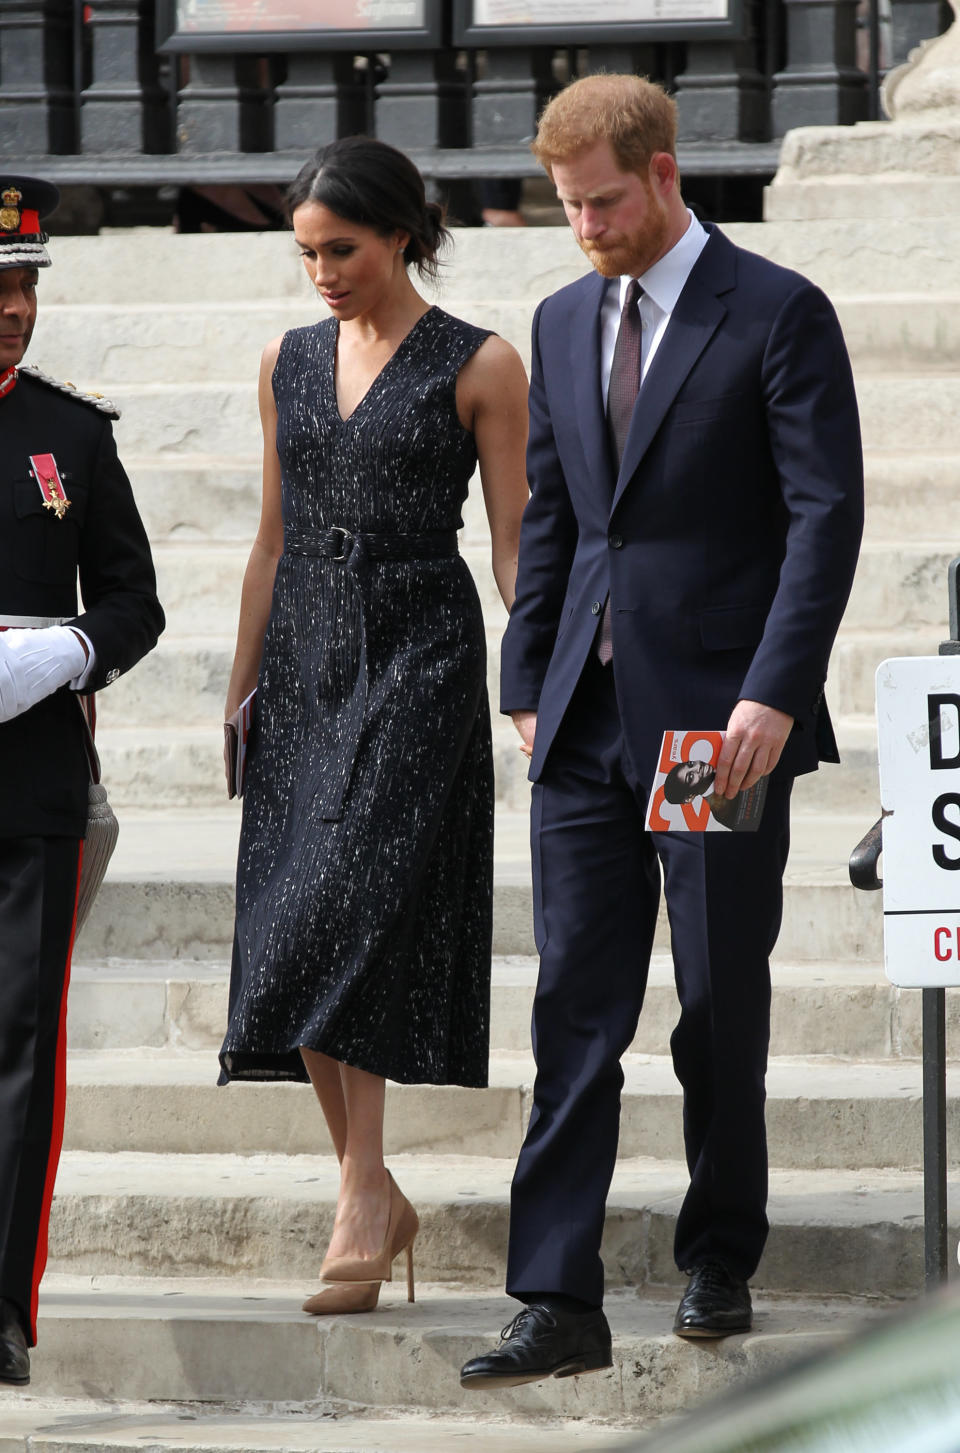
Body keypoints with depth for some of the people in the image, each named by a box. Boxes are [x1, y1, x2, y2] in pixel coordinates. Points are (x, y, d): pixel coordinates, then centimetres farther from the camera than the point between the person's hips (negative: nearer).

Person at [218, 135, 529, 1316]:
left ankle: (363, 1201, -15)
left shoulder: (478, 368, -2)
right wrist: (238, 690, 15)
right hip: (306, 663, 5)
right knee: (294, 936, 0)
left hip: (419, 658, -5)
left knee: (340, 917, -18)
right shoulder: (290, 364, 12)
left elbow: (514, 543, -2)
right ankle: (375, 1197, 12)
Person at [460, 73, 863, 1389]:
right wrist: (528, 685, 10)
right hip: (588, 724, 5)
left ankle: (721, 1264, 20)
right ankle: (558, 1303, -3)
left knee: (721, 1008, 5)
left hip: (720, 722, -5)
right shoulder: (564, 323, 13)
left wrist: (774, 694, -17)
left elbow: (827, 515, -10)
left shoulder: (779, 315, -6)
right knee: (575, 1008, -1)